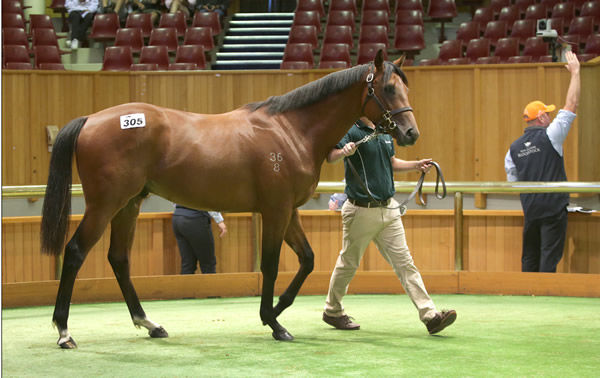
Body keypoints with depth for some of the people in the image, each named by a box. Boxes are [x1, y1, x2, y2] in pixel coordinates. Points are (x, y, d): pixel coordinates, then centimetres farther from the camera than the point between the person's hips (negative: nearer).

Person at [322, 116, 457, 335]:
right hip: (361, 211, -6)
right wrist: (344, 152, -49)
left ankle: (430, 315, -7)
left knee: (404, 262, 0)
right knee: (349, 263, 9)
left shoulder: (385, 132, 12)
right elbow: (330, 157, -28)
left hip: (389, 208, 6)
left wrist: (416, 165, 12)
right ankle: (332, 311, 28)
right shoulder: (352, 132, -12)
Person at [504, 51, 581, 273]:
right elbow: (571, 106, -6)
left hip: (530, 210, 5)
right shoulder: (549, 137, -8)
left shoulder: (514, 149, 7)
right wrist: (575, 73, 2)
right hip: (553, 206, -5)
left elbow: (512, 182, 12)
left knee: (530, 257, 12)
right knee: (549, 255, -5)